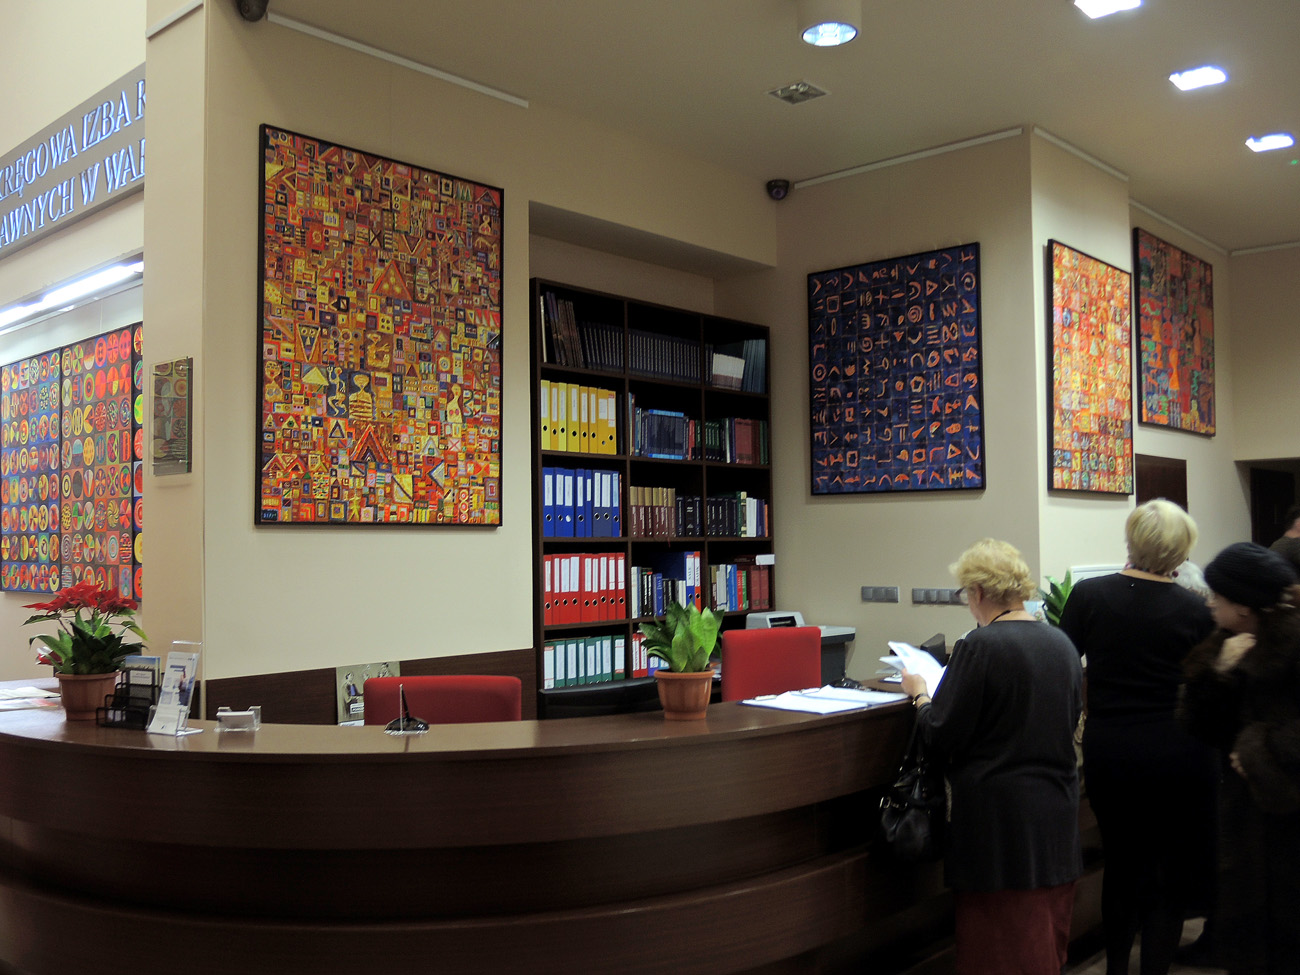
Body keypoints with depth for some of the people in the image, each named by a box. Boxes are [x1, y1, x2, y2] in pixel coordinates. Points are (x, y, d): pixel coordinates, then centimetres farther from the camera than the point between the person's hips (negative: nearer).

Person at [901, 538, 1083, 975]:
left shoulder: (979, 647, -18)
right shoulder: (1061, 644, 3)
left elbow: (942, 736, -14)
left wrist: (920, 694, 4)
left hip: (999, 815, -7)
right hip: (1057, 807, 7)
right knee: (1048, 935, 19)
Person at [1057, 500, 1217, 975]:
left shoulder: (1087, 595, -8)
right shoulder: (1195, 610, -11)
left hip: (1107, 752, 2)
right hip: (1175, 754, -2)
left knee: (1121, 863, 20)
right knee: (1171, 870, 12)